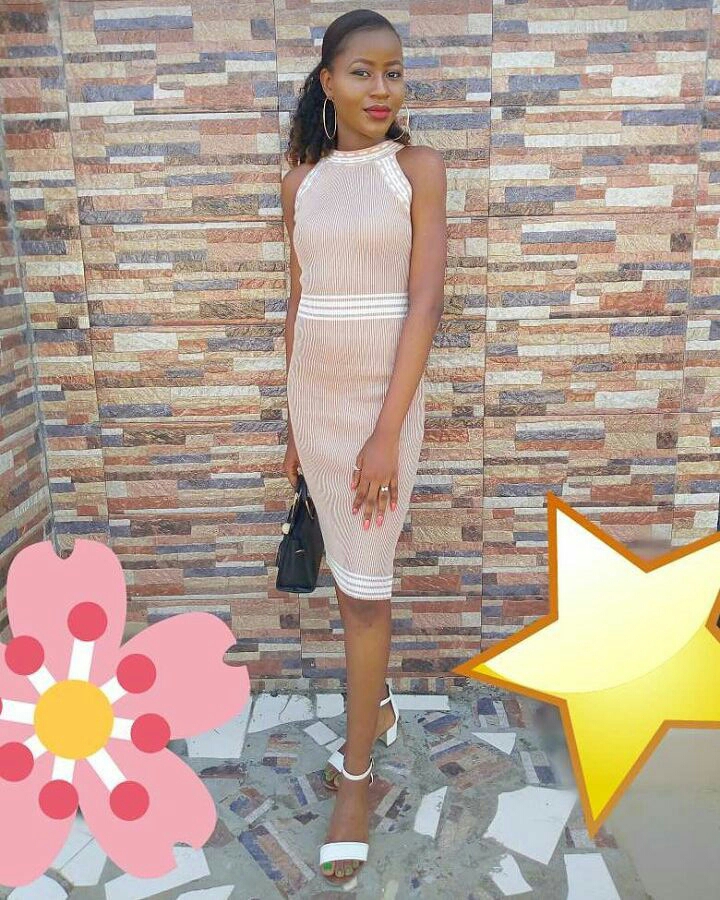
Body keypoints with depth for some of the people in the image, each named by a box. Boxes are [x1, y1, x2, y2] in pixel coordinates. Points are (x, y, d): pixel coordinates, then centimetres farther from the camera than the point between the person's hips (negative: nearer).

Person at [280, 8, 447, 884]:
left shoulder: (420, 168, -3)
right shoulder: (301, 180, 8)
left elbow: (425, 302, -11)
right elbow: (298, 303, 11)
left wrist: (388, 432, -18)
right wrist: (292, 419, 11)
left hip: (384, 395, -4)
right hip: (314, 393, 4)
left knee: (365, 586, 1)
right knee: (347, 569, 15)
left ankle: (354, 772, 20)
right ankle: (378, 705, 40)